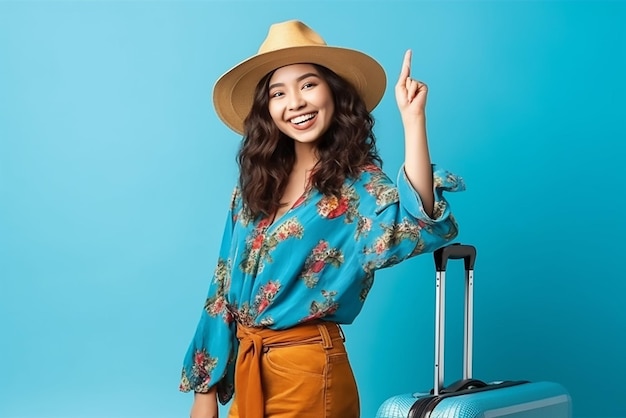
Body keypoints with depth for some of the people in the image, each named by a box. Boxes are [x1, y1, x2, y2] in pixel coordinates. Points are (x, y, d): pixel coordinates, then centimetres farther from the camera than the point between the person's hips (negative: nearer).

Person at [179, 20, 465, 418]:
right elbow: (224, 288, 7)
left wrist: (413, 120, -40)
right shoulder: (255, 183, 4)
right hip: (246, 367, 5)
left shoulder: (357, 184, -11)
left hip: (307, 370, -5)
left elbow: (415, 226, -34)